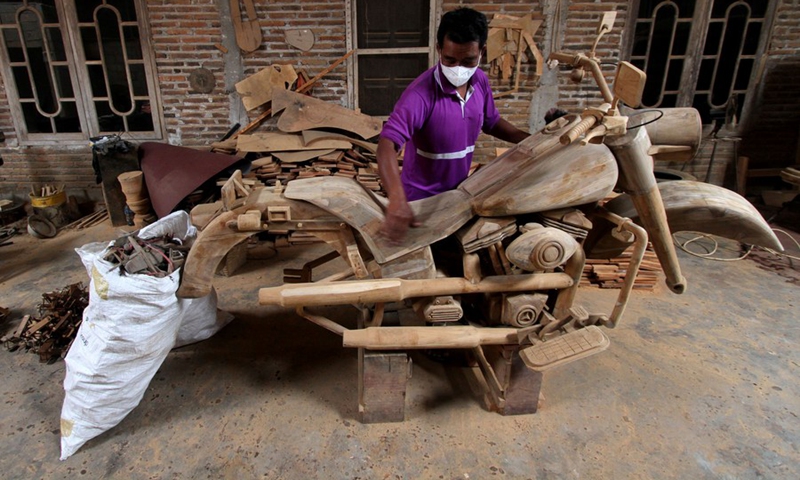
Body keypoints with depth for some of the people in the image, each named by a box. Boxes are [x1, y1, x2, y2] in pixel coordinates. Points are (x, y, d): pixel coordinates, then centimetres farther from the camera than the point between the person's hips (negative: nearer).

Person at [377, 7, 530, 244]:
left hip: (461, 192, 6)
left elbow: (491, 122, 11)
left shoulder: (480, 81, -8)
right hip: (422, 199, -5)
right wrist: (397, 201, -55)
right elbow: (387, 143, -40)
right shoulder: (422, 92, -29)